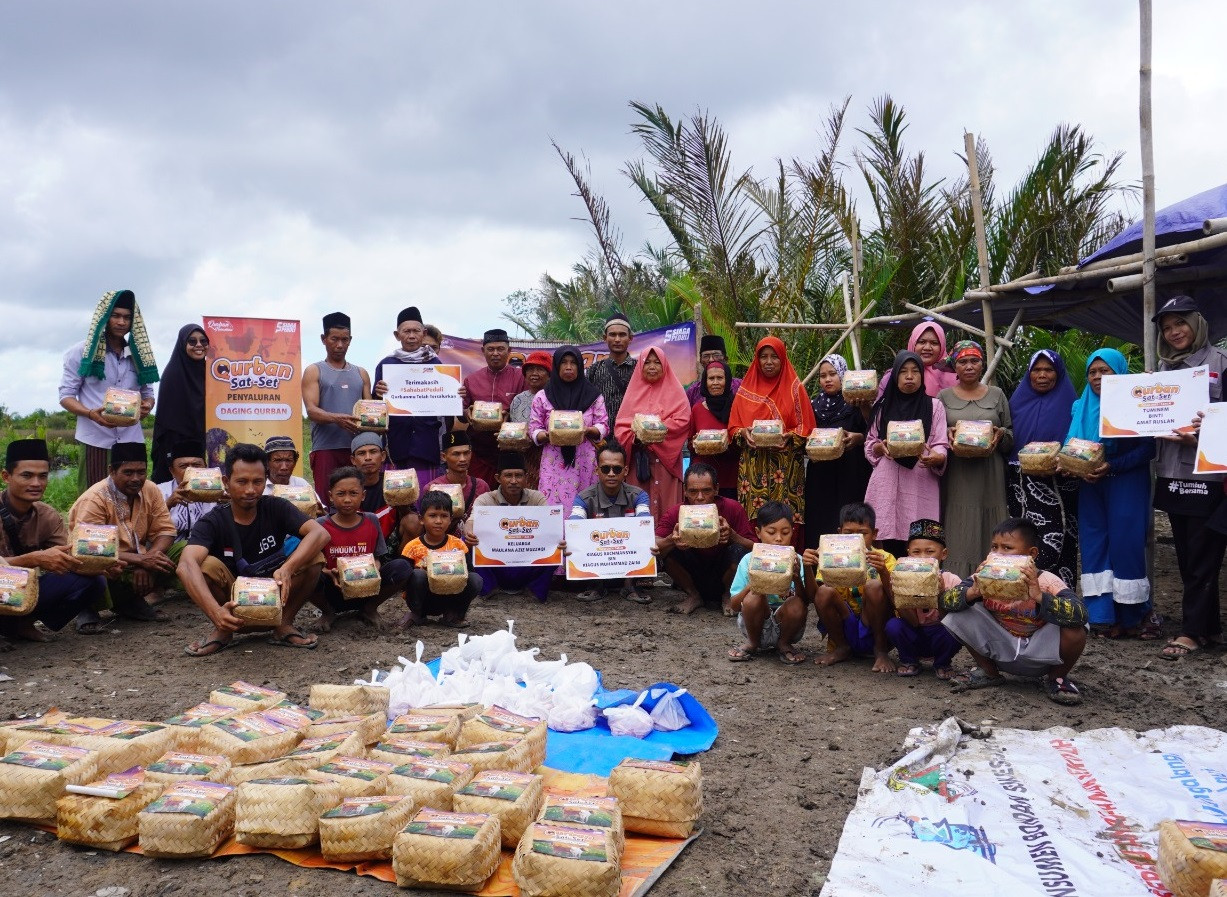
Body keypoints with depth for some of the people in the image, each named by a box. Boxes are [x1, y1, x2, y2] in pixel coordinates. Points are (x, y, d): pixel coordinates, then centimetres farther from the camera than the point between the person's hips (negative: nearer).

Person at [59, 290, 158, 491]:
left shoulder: (138, 354, 12)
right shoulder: (82, 352, 1)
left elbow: (147, 392, 16)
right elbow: (66, 395, -1)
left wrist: (147, 405, -9)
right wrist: (91, 413, -21)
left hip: (131, 440, 3)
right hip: (95, 440, -3)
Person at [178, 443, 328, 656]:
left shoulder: (276, 508, -9)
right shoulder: (213, 522, -13)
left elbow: (320, 533, -26)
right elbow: (186, 565, -33)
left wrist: (287, 569, -44)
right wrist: (216, 612, -51)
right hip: (232, 607, -1)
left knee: (314, 557, -22)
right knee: (206, 564, -27)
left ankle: (284, 625, -6)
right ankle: (222, 631, -5)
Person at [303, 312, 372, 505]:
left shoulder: (361, 374, 20)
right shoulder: (314, 371, 9)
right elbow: (311, 410, -4)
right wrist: (337, 419, -24)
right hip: (325, 448, -3)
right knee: (326, 503, -5)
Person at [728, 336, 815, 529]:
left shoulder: (794, 388, 5)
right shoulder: (746, 389, 11)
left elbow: (805, 426, 4)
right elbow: (733, 426, 11)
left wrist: (789, 436, -15)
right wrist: (743, 433, -10)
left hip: (785, 466, -2)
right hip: (753, 465, 2)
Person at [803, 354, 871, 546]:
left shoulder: (857, 403, 0)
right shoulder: (816, 405, 12)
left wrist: (858, 438, -20)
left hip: (851, 474, -3)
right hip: (820, 475, 3)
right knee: (819, 523, -1)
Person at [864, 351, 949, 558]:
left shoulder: (934, 406, 10)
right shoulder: (883, 406, 15)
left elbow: (941, 446, 2)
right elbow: (869, 444, 15)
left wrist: (936, 458, -20)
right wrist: (881, 447, -7)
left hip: (921, 484, -1)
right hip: (888, 485, 1)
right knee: (890, 546, -3)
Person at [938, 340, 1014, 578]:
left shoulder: (996, 395, 12)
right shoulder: (944, 396, 8)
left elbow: (1012, 437, 14)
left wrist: (1000, 434, -7)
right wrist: (947, 433, -12)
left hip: (990, 478, 1)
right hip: (956, 479, -1)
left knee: (989, 537, 0)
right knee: (958, 538, -4)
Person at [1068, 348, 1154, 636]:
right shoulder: (1081, 408, 12)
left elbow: (1148, 448, -10)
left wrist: (1112, 466, -20)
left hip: (1127, 485, -5)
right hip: (1091, 485, 5)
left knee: (1124, 543, -5)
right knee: (1095, 543, 2)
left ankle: (1130, 616, 7)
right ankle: (1105, 614, 7)